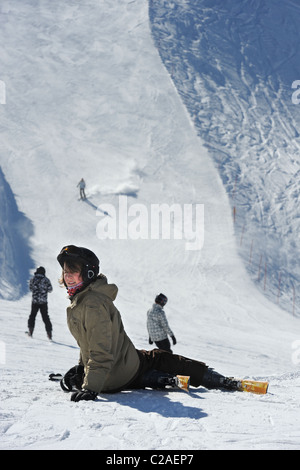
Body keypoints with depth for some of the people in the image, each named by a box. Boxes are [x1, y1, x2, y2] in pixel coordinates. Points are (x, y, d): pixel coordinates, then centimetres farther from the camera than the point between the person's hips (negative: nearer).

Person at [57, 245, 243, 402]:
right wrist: (82, 365, 22)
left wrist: (90, 387, -40)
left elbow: (101, 351, -34)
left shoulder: (93, 304, -28)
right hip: (129, 363, 9)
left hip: (112, 380, -9)